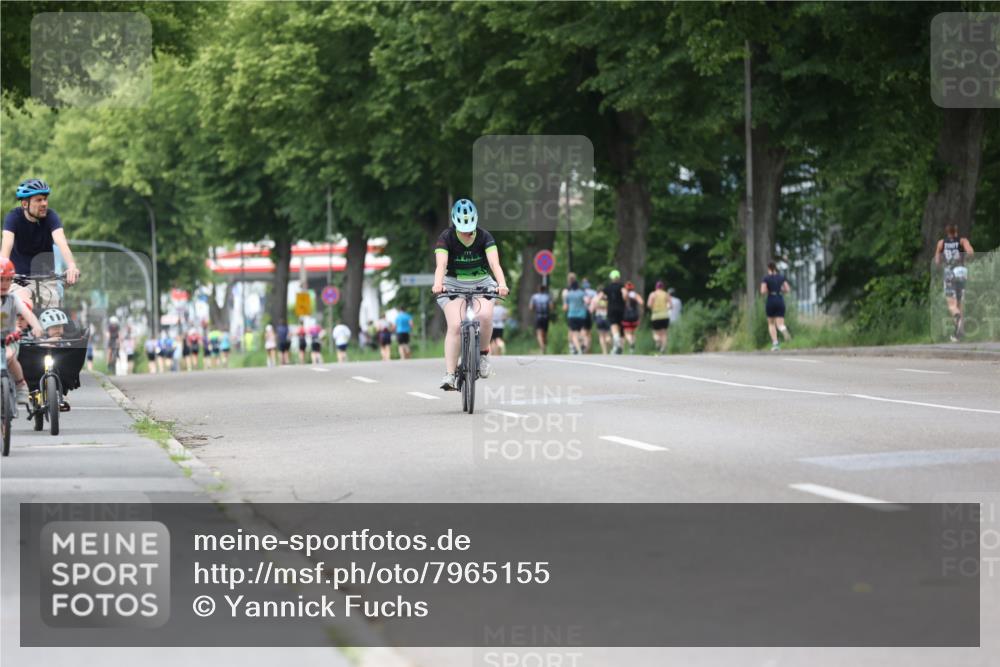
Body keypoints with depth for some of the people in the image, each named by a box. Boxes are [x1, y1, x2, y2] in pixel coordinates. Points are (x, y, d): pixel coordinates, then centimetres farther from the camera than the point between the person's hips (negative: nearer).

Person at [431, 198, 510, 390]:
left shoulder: (484, 237, -11)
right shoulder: (446, 238, -13)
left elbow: (494, 263, -24)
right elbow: (441, 264, -28)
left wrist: (502, 283, -44)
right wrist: (437, 284, -49)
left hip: (481, 283, 1)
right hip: (453, 284, -1)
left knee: (485, 316, -28)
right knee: (455, 326, -21)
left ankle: (483, 353, -1)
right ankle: (449, 375, -19)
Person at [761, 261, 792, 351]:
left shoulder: (766, 278, -4)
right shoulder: (781, 277, 7)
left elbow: (763, 291, -13)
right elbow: (787, 290, 3)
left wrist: (767, 292, 10)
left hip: (770, 302, -2)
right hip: (780, 301, 2)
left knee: (771, 323, 17)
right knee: (780, 325, -2)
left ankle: (775, 343, 3)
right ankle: (785, 331, -39)